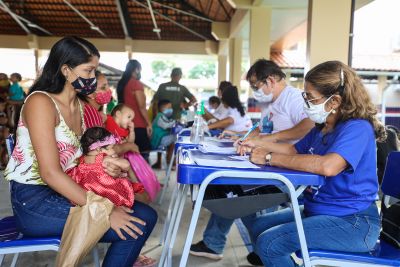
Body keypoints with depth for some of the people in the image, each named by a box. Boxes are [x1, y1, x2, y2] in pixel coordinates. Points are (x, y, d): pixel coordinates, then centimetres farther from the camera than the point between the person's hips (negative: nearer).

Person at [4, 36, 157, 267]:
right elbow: (50, 173, -23)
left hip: (64, 192, 8)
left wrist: (105, 165, -9)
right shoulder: (41, 102, -16)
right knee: (134, 226, -19)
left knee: (146, 216, -1)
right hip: (34, 201, -8)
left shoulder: (80, 106, 11)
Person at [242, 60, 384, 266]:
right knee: (258, 228, 10)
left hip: (352, 223, -9)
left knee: (269, 243, -20)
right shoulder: (321, 127, 6)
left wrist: (270, 158, -30)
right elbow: (295, 150, 19)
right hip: (318, 210, 9)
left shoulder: (358, 128, -21)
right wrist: (258, 145, 3)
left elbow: (328, 166, -39)